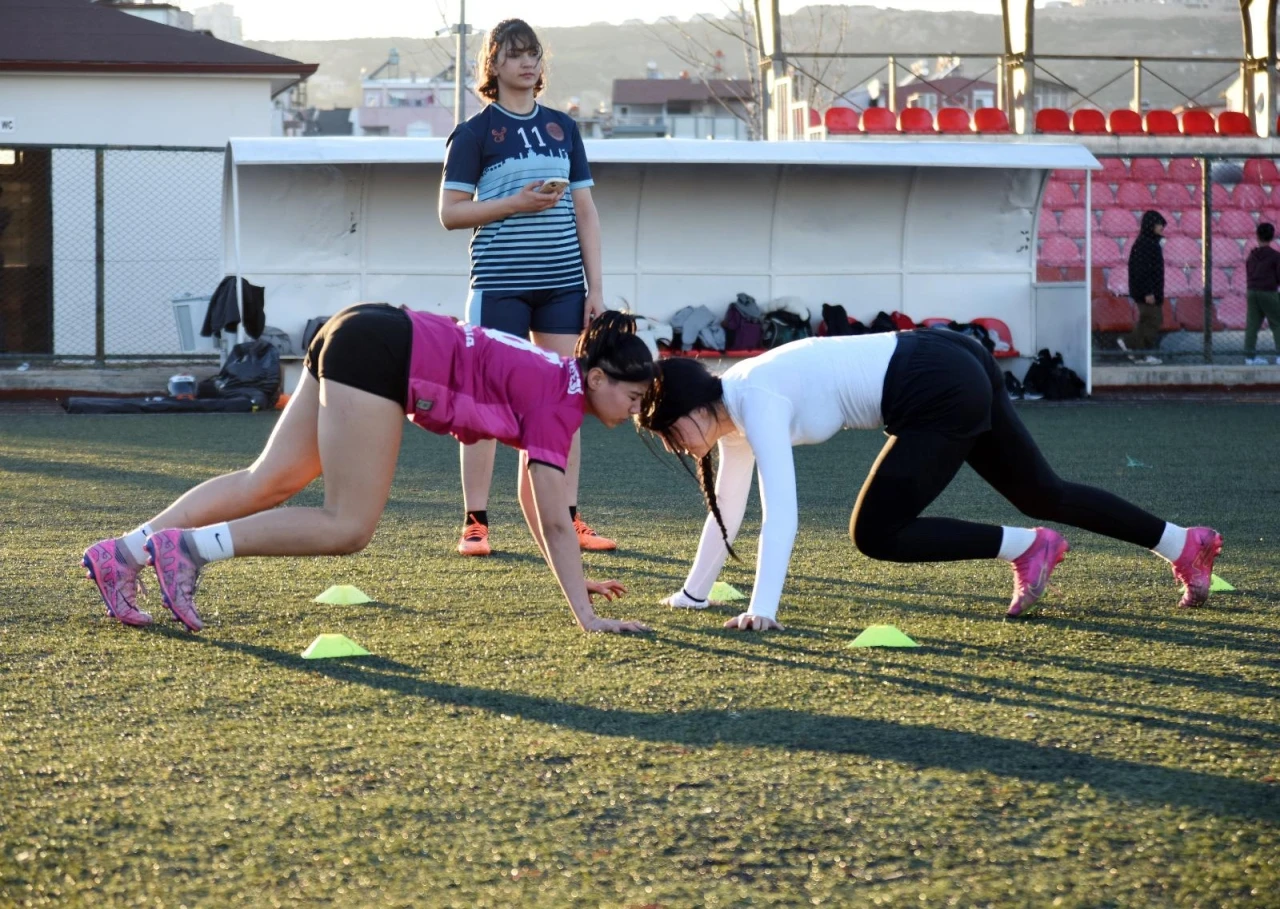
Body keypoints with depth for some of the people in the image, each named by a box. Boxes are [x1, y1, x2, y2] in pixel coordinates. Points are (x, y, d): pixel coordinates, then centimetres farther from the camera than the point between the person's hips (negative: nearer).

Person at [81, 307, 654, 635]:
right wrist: (585, 615, -14)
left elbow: (534, 497, 26)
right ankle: (191, 548, -13)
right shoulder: (559, 401, -11)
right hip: (380, 351, -9)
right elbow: (556, 520, -14)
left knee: (269, 482, 9)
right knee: (349, 527, -10)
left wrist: (571, 576, 27)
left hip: (358, 335, 9)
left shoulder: (556, 380, 15)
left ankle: (124, 554, 7)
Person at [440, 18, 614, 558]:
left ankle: (569, 520, 11)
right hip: (500, 285, -4)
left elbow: (585, 212, 14)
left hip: (563, 285, 4)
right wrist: (515, 204, -14)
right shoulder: (475, 133, 0)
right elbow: (450, 212, -3)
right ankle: (474, 523, 2)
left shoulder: (563, 128, 13)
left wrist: (595, 287, 7)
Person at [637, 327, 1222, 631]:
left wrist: (761, 609, -30)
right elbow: (728, 503, 20)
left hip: (940, 395, -10)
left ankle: (1025, 547, 2)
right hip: (955, 370, 10)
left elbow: (780, 509, -27)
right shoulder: (732, 403, 9)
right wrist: (693, 592, 23)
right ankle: (1186, 543, 28)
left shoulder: (756, 402, -18)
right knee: (1042, 494, 19)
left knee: (875, 534, -7)